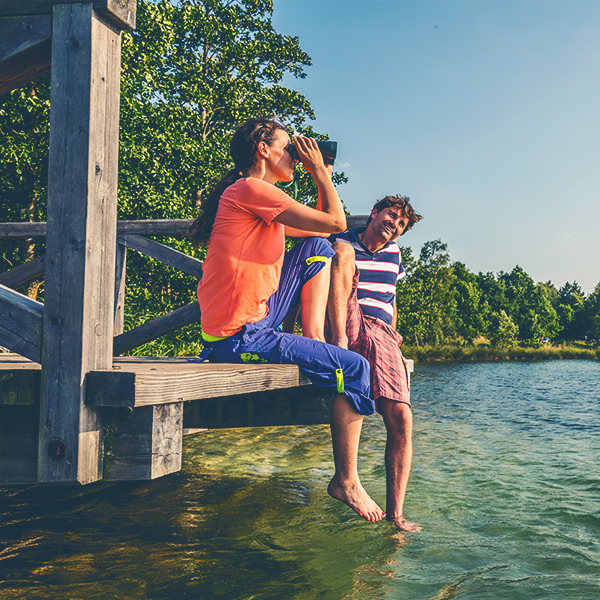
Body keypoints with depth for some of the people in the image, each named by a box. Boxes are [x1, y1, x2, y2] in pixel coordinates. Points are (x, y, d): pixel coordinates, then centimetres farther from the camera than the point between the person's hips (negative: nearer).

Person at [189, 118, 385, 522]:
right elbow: (336, 223, -12)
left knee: (319, 247, 15)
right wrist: (320, 173, 2)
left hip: (255, 320, 10)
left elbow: (321, 230, 25)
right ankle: (346, 481, 2)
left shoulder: (259, 200, 18)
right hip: (240, 339, -10)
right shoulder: (250, 189, -13)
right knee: (355, 368, -9)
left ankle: (315, 339, 7)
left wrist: (321, 177, 18)